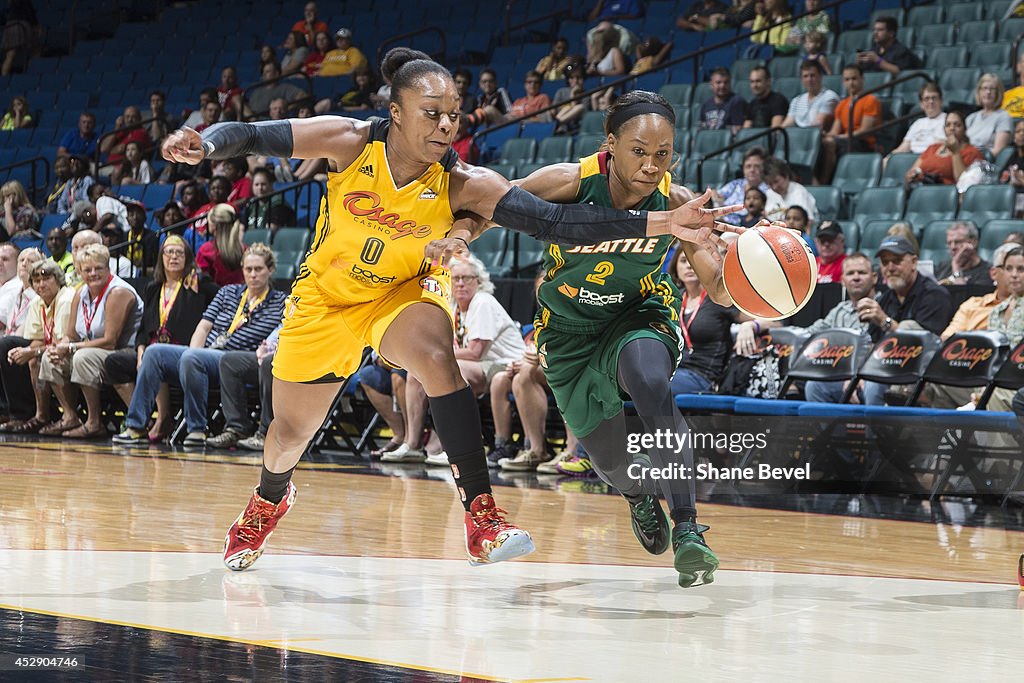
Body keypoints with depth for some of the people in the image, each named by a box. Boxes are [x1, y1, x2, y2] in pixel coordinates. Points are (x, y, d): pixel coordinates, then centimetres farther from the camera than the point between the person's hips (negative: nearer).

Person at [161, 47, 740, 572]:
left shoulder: (463, 185, -26)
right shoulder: (350, 142, -26)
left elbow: (555, 221, -34)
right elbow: (248, 136, -23)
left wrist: (663, 224, -44)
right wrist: (204, 146, -47)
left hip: (403, 291, -1)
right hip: (327, 296, 1)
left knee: (436, 354, -34)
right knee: (291, 432, 12)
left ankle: (482, 517, -34)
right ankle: (270, 499, 49)